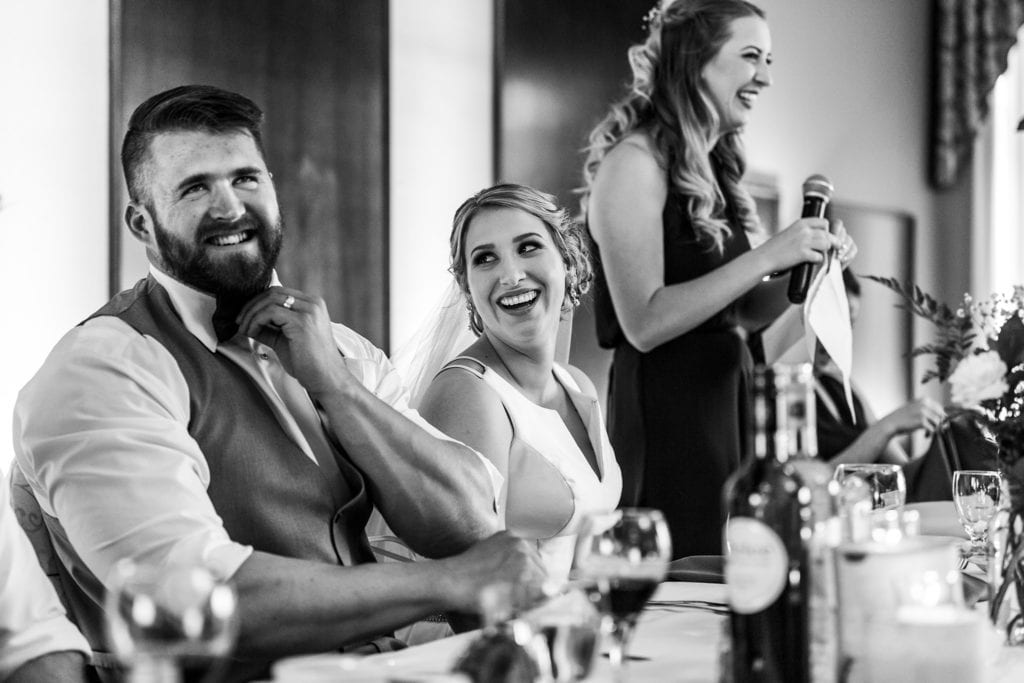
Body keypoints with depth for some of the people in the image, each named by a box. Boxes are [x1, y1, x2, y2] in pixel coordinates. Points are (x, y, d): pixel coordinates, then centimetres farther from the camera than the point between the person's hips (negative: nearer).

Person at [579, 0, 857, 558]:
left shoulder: (716, 167, 13)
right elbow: (643, 323, -19)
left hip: (728, 398, 8)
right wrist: (768, 256, -19)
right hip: (663, 412, -8)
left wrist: (807, 262, 1)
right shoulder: (634, 161, -12)